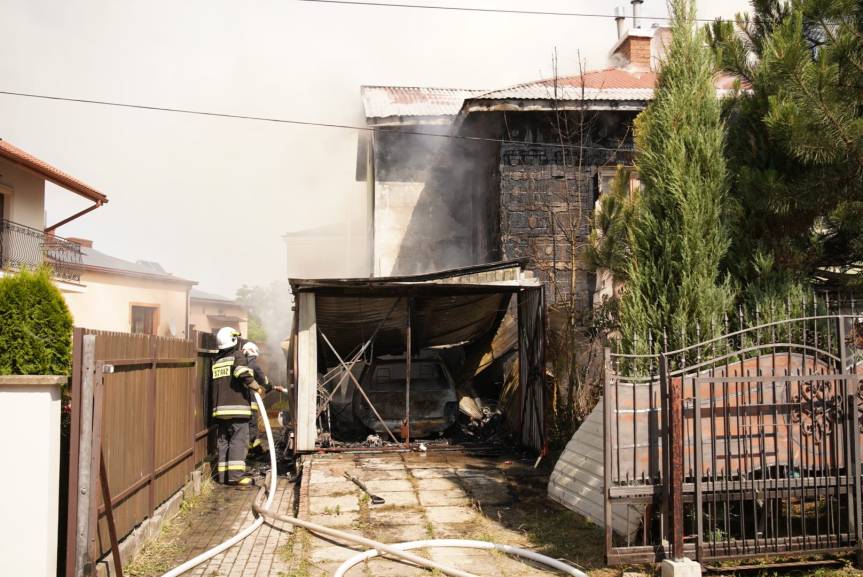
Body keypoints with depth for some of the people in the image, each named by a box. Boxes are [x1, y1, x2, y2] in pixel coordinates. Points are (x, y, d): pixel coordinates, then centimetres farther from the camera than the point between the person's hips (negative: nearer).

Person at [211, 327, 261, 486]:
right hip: (237, 407, -6)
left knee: (223, 441, 11)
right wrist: (256, 387, -12)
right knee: (239, 440, -6)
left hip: (219, 408, 7)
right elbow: (243, 374, -22)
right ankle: (236, 474, -12)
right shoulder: (238, 356, -4)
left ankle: (223, 474, 12)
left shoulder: (216, 361, 17)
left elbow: (214, 383, 19)